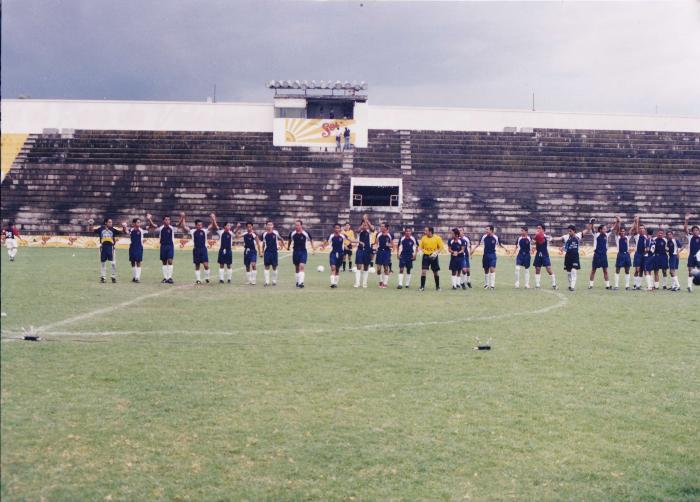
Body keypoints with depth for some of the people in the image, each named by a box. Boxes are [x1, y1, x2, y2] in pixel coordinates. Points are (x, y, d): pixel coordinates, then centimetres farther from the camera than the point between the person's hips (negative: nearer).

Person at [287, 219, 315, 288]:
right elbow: (290, 240, 16)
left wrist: (313, 247, 5)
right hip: (295, 252, 3)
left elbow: (310, 240, 8)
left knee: (301, 266, -18)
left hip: (303, 252, -3)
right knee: (296, 268, 11)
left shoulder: (305, 233, -9)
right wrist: (288, 247, 19)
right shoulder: (292, 233, -4)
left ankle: (301, 282, -22)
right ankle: (298, 281, 27)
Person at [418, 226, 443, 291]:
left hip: (434, 257, -1)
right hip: (426, 256, 1)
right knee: (423, 271, -9)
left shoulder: (437, 238, -6)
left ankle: (437, 287, 22)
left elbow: (441, 247, -1)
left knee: (436, 272, 6)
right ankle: (422, 287, -3)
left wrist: (436, 253, -15)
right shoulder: (423, 238, 0)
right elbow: (420, 247, 10)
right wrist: (423, 250, -11)